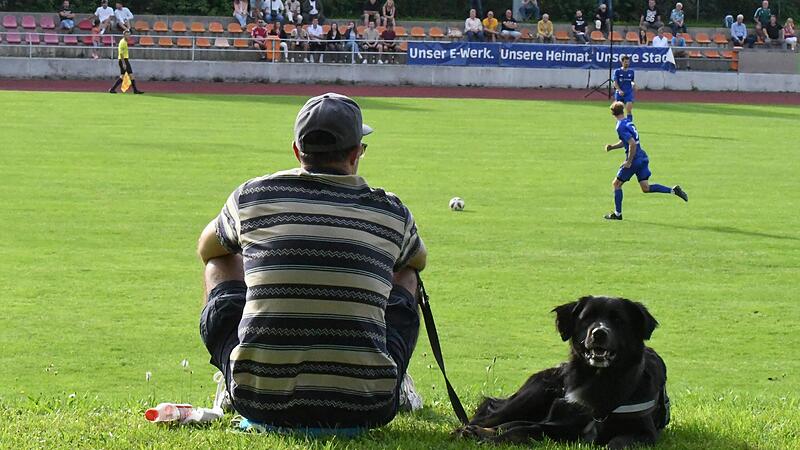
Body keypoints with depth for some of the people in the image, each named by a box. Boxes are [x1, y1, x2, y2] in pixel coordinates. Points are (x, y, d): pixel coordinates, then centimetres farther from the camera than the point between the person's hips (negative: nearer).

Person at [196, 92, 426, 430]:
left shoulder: (251, 197, 3)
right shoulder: (392, 212, 4)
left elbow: (207, 247, 27)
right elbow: (417, 260, 30)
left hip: (259, 400, 0)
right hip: (364, 410, 0)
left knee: (222, 262, 27)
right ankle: (396, 388, 45)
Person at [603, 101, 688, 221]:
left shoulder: (621, 127, -16)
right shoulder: (628, 121, 12)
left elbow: (632, 144, -25)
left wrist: (628, 162, -19)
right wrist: (612, 147, 12)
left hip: (634, 160, -8)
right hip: (642, 158, 8)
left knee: (616, 184, 7)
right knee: (646, 187, 8)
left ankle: (617, 214, 12)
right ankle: (673, 190, -5)